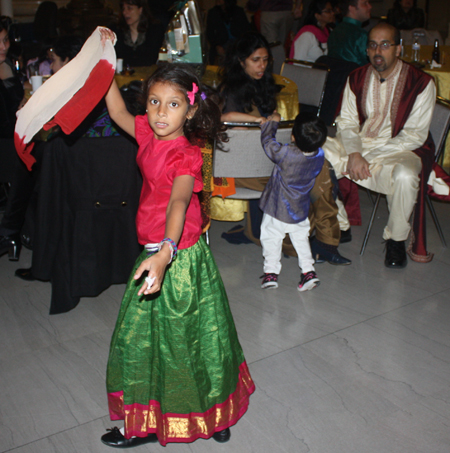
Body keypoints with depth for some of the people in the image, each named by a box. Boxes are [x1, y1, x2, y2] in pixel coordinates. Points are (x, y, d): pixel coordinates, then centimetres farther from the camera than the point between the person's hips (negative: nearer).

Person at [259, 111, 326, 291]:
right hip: (300, 211, 5)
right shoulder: (319, 155, -15)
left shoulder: (286, 154, -30)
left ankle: (271, 273, 14)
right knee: (301, 238, 22)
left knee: (271, 238, 12)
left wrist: (272, 122, 2)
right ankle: (308, 271, 16)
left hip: (277, 210, -5)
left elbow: (267, 142, -12)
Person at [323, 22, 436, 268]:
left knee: (405, 176, -39)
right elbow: (346, 121, 3)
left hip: (400, 149, -4)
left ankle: (396, 239, -9)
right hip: (357, 144, 5)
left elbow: (415, 135, -13)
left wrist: (369, 157, -20)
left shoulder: (421, 83, -9)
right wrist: (354, 154, -18)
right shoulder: (357, 78, 5)